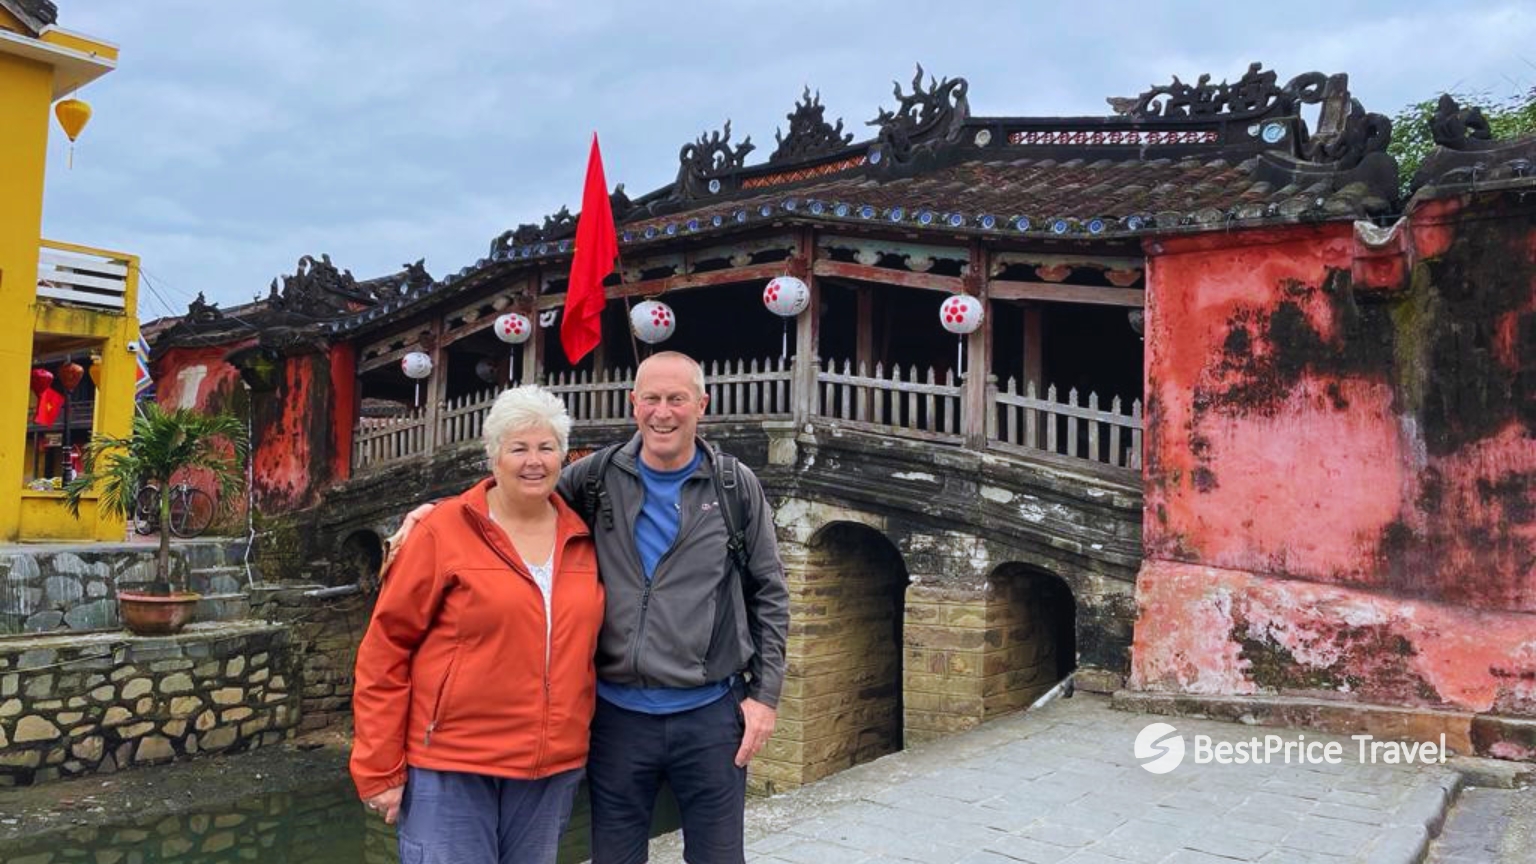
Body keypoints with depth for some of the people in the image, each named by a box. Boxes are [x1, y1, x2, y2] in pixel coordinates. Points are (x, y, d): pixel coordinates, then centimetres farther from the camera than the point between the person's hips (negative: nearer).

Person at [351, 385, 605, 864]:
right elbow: (385, 649, -7)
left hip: (552, 766, 4)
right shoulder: (443, 531, -8)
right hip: (450, 764, -4)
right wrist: (379, 768, -8)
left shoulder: (583, 542, 5)